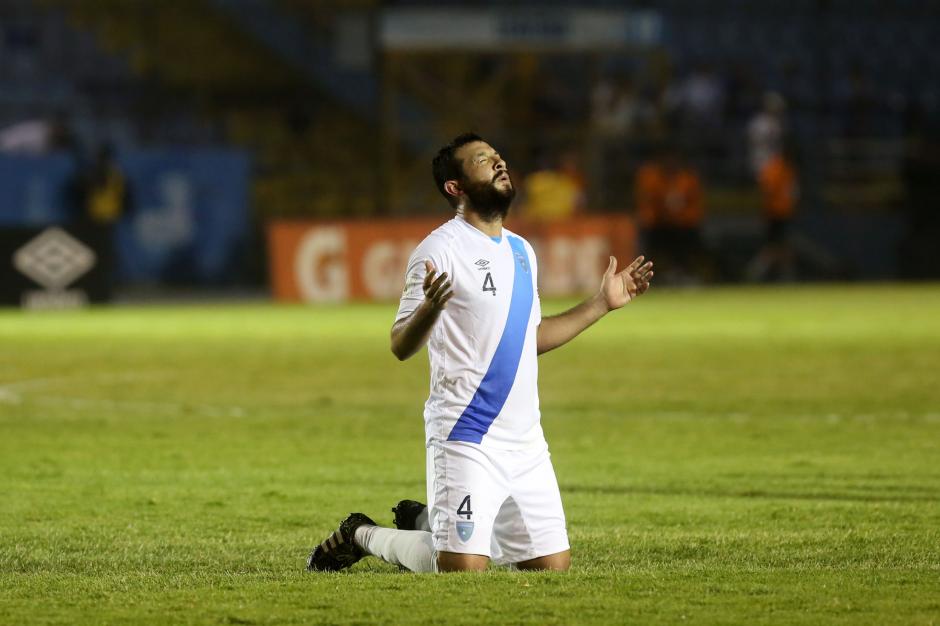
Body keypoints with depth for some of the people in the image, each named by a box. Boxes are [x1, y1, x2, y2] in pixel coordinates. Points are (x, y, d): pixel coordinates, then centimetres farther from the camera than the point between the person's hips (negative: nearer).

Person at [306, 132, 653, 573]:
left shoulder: (522, 251, 15)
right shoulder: (441, 249, -10)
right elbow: (401, 347, -13)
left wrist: (601, 304, 22)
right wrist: (429, 308, -34)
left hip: (526, 439, 7)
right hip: (466, 435, -7)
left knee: (553, 566, 6)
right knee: (463, 569, -15)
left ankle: (428, 526, 26)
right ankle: (364, 536, 13)